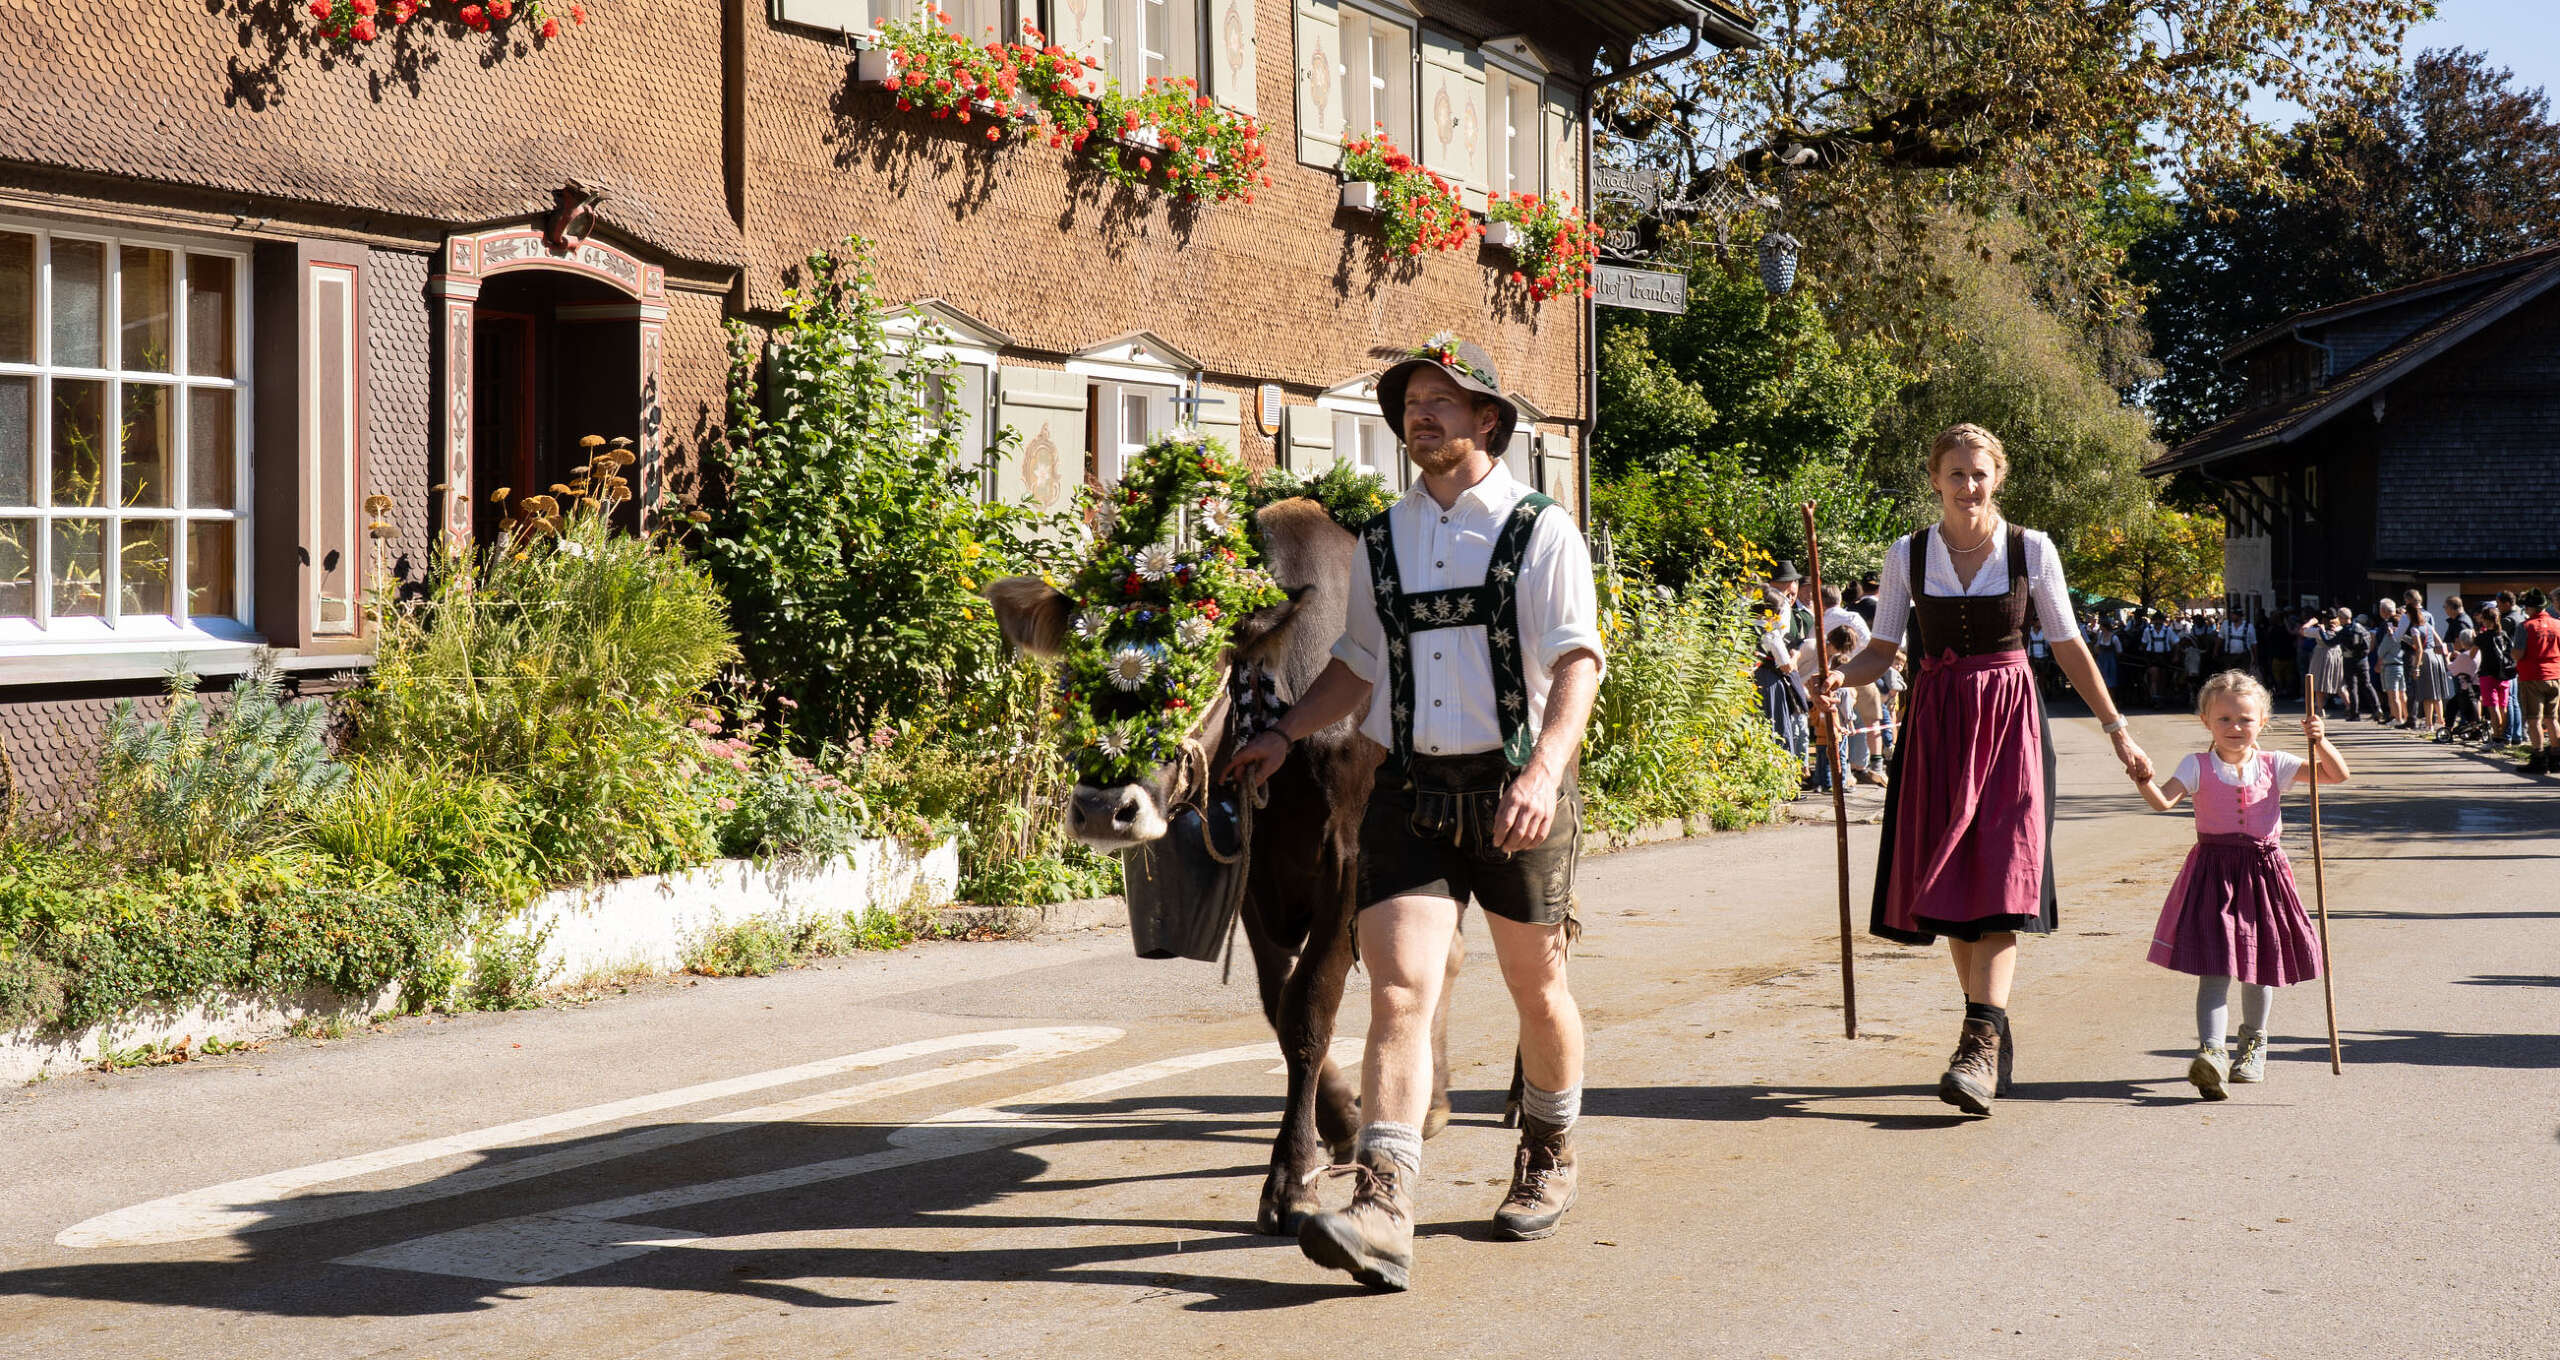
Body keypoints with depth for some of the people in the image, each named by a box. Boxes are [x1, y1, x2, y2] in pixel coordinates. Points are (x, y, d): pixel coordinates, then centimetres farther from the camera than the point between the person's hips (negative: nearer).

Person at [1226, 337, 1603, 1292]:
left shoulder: (1541, 532, -2)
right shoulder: (1380, 544, 12)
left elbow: (1576, 664, -13)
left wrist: (1544, 769, -28)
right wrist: (1284, 735, 15)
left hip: (1516, 792, -3)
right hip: (1409, 791, 3)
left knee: (1537, 991, 14)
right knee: (1399, 993, -12)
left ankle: (1550, 1159, 39)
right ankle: (1381, 1212, -21)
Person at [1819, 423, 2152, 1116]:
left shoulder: (2032, 550, 1)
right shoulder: (1907, 556, 4)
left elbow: (2068, 645, 8)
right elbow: (1883, 649, 7)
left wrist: (2116, 728, 10)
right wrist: (1840, 676, -15)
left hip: (2009, 721, -2)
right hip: (1937, 722, 2)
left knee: (1999, 876, -15)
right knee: (1949, 881, 3)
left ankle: (1981, 1046, -22)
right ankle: (1993, 1031, 18)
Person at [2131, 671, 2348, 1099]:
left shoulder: (2274, 766, 6)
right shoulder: (2198, 767, -1)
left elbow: (2336, 775, 5)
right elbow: (2163, 800, -15)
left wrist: (2320, 742, -12)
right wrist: (2144, 780, -36)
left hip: (2262, 870, 3)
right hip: (2213, 871, -3)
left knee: (2261, 966, 15)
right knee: (2215, 969, -13)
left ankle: (2253, 1044, 37)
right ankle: (2211, 1051, -22)